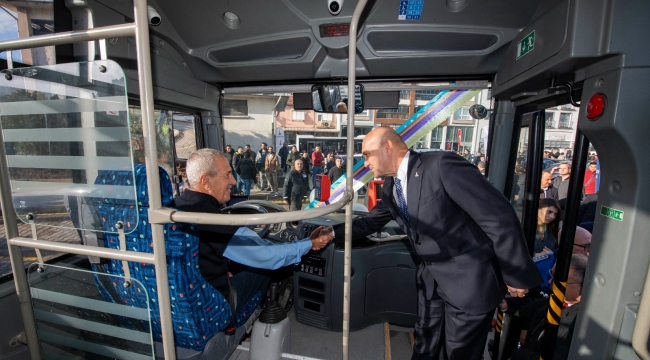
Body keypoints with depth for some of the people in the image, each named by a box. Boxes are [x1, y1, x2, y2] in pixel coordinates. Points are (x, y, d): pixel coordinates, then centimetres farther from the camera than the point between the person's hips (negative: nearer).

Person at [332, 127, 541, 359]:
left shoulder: (441, 165, -24)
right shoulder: (391, 186, 1)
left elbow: (498, 214, -22)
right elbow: (370, 222, 11)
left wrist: (516, 275, -15)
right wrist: (332, 234, 3)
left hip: (469, 278, -6)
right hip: (431, 278, 7)